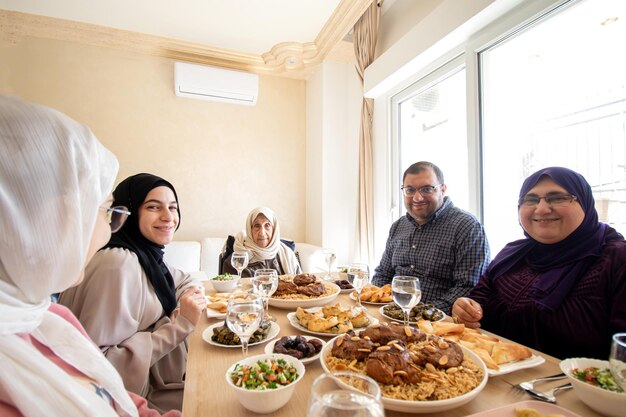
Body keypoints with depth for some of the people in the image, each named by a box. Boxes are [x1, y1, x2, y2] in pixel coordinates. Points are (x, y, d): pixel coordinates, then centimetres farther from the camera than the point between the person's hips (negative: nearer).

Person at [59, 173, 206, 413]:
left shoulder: (147, 254, 1)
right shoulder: (119, 264, -26)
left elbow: (185, 281, 17)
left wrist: (191, 295, -4)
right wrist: (178, 326, -26)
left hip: (153, 378, 8)